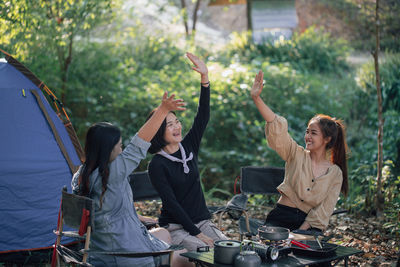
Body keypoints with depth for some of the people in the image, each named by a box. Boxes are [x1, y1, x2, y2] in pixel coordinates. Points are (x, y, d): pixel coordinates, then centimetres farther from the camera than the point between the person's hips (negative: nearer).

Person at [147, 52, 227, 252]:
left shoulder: (188, 147, 4)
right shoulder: (157, 165, -12)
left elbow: (203, 116, -6)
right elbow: (171, 203, -15)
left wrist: (204, 77, -17)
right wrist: (196, 234, -18)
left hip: (202, 220, 6)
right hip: (176, 227, -5)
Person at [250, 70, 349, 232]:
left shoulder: (335, 173, 5)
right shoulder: (297, 155, 4)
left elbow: (324, 210, 2)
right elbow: (277, 128, -9)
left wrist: (302, 230, -12)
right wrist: (256, 98, -21)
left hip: (310, 224, 1)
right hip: (282, 215, 0)